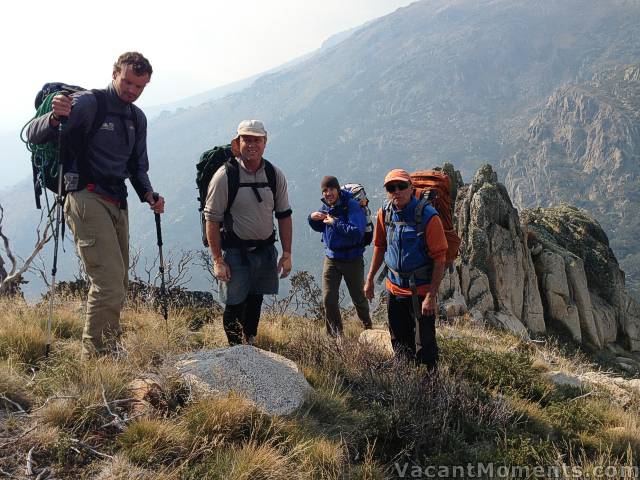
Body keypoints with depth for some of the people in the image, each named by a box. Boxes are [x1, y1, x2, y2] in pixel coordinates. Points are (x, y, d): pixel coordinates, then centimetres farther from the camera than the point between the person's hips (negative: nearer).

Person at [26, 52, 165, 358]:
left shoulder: (137, 118, 16)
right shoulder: (89, 103, -6)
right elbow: (34, 135, -11)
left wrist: (148, 194, 5)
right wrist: (55, 117, -33)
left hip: (117, 205, 8)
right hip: (86, 198, -8)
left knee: (117, 285, 12)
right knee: (109, 282, -17)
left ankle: (109, 351, 25)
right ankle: (95, 356, -7)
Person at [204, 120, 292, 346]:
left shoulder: (275, 175, 2)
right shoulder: (225, 176, -11)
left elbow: (284, 216, 7)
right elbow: (212, 219, -10)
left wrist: (287, 255, 3)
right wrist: (218, 260, -13)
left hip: (265, 249, 4)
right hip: (235, 251, -4)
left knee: (255, 301, 14)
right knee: (234, 305, 0)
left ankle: (250, 345, 31)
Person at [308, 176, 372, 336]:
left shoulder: (352, 205, -18)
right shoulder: (325, 206, 2)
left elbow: (357, 232, -29)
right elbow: (320, 228, 19)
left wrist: (335, 222, -27)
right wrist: (313, 218, -2)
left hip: (352, 260, -5)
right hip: (331, 258, 5)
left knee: (359, 298, 11)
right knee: (328, 299, 0)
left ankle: (368, 327, 39)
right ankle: (336, 333, 20)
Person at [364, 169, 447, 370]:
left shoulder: (428, 216, -18)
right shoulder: (384, 214, -2)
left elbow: (439, 259, -17)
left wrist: (431, 296, -20)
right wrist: (370, 279, 12)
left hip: (421, 291, -5)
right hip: (394, 289, 6)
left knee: (424, 346, -1)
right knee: (399, 344, 18)